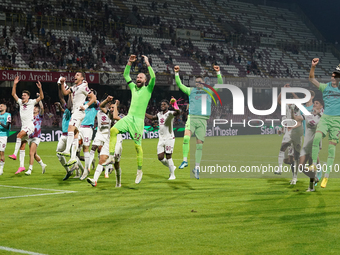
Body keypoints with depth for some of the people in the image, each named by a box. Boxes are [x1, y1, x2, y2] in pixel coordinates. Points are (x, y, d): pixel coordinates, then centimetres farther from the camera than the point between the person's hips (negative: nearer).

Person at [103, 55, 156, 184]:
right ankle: (111, 156, -16)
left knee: (137, 145, -6)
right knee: (113, 130, -18)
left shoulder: (148, 89, 3)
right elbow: (126, 75, 26)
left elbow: (153, 77, -13)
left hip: (139, 120, -5)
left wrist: (148, 64, -11)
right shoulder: (133, 87, 19)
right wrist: (130, 63, 16)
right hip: (128, 117, 5)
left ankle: (139, 171, 2)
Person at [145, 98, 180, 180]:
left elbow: (178, 112, -31)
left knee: (168, 157, -6)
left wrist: (175, 107, -52)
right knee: (160, 157, 2)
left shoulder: (170, 113, -9)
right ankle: (171, 167, 26)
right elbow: (152, 117, 33)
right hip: (161, 139, 6)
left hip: (169, 138, -6)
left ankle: (172, 175, 7)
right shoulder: (159, 114, 13)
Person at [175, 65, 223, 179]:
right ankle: (185, 161, -13)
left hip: (203, 120, 2)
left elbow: (220, 84, 15)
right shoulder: (191, 91, 15)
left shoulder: (209, 91, 20)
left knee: (200, 144, 1)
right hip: (192, 118, -2)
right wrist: (176, 73, -1)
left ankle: (197, 168, 10)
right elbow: (179, 84, 9)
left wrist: (218, 73, 4)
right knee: (186, 138, -24)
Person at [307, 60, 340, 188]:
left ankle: (326, 176, 3)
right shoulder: (325, 87, 7)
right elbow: (312, 79, 2)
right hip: (325, 117, 1)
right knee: (317, 137, -25)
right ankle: (314, 164, -12)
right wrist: (313, 67, -12)